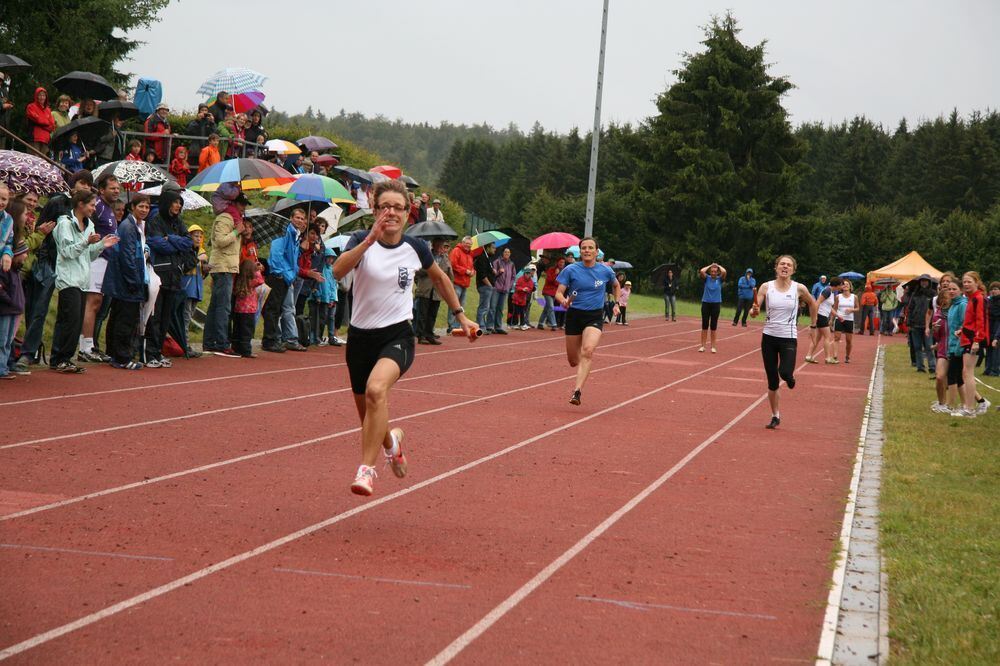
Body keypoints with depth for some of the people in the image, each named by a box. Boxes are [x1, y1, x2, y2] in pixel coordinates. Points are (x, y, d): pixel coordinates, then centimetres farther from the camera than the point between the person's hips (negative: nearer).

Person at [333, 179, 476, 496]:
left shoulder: (415, 248, -1)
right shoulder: (362, 240, -6)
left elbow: (440, 278, 20)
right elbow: (338, 271, -27)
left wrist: (460, 315, 20)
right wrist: (370, 240, -36)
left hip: (397, 336, -2)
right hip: (361, 336, 2)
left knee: (376, 389, -33)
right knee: (369, 420, 12)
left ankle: (367, 469, -29)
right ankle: (391, 440, 49)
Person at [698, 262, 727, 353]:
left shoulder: (719, 279, 0)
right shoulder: (707, 278, 1)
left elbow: (724, 272, -19)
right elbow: (701, 271, -17)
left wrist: (718, 266, -1)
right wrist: (710, 265, -3)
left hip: (716, 304, 0)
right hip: (706, 303, 0)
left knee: (713, 327, 4)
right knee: (704, 326, 3)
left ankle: (713, 347, 9)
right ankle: (702, 346, 8)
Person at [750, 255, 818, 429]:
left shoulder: (799, 289, -5)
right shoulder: (766, 287, -3)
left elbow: (812, 303, 15)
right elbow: (754, 311, -6)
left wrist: (814, 323, 16)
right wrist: (754, 311, -28)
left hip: (789, 338, -1)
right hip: (769, 336, 1)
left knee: (785, 373, -21)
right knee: (772, 380, 5)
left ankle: (790, 378, 17)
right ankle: (775, 416, 19)